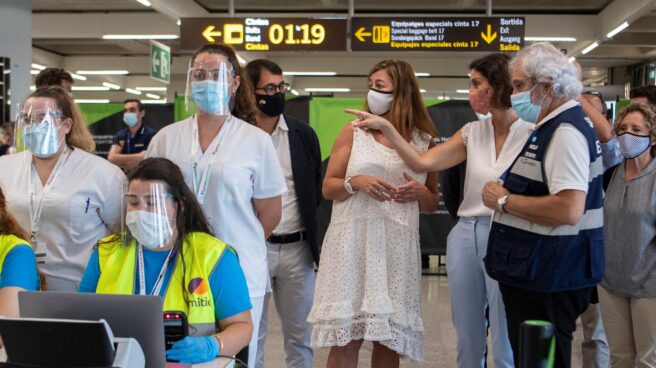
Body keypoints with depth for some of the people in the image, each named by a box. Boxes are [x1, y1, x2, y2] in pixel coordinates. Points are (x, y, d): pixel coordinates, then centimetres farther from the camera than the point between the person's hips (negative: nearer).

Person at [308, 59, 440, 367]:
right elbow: (328, 188, 6)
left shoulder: (424, 141, 10)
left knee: (389, 340, 3)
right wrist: (355, 183, -13)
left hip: (397, 246, 1)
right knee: (345, 339, -4)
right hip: (352, 242, -1)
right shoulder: (353, 132, 7)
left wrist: (419, 193, -6)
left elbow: (432, 204, 16)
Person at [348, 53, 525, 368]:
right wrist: (385, 127, -3)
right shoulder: (472, 133, 8)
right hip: (465, 236, 5)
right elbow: (421, 162, 1)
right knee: (468, 342, 13)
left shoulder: (531, 136, -6)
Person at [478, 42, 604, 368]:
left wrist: (504, 200, -18)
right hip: (537, 276, 11)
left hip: (548, 284, -11)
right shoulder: (552, 127, 15)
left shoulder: (565, 131, -18)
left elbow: (568, 210, -29)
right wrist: (506, 196, 8)